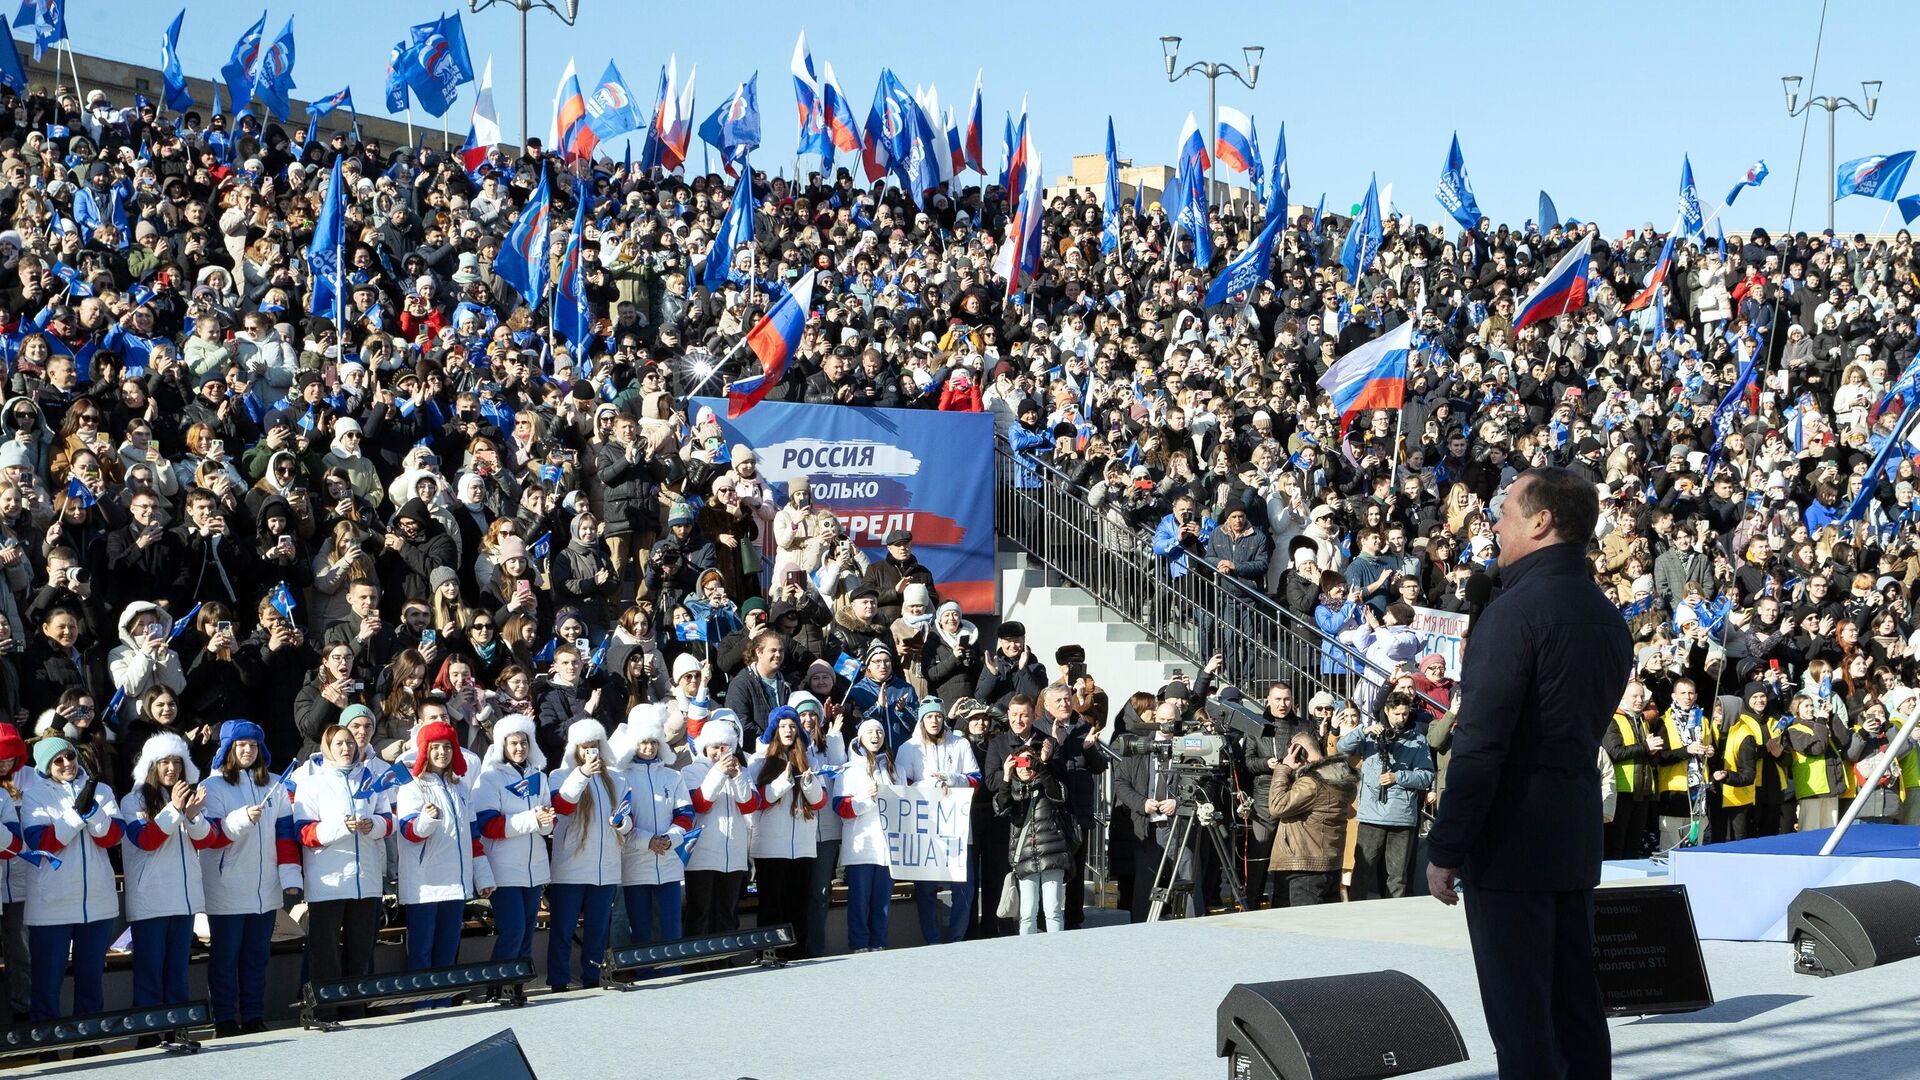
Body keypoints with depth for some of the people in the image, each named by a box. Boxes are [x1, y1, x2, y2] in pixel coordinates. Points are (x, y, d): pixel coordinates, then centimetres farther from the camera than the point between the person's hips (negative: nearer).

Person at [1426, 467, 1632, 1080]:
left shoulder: (1515, 611, -15)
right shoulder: (1608, 619, 11)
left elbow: (1480, 745, -19)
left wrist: (1444, 850, -15)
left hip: (1510, 845, -8)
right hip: (1578, 843, 8)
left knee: (1519, 1013, -6)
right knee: (1576, 1007, 12)